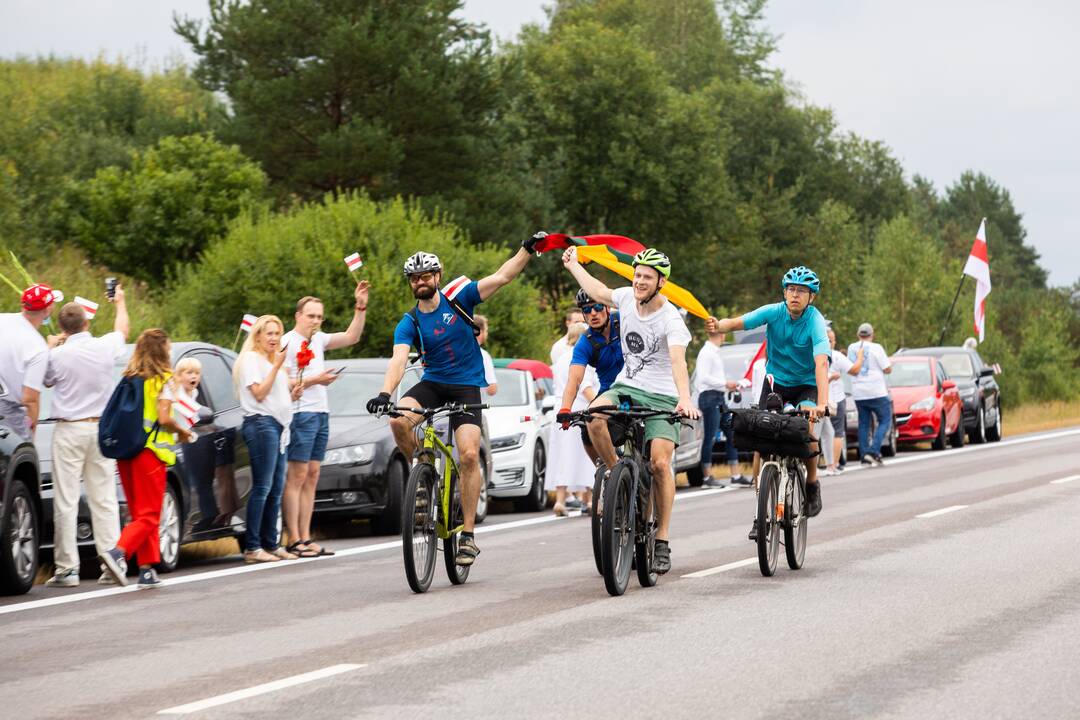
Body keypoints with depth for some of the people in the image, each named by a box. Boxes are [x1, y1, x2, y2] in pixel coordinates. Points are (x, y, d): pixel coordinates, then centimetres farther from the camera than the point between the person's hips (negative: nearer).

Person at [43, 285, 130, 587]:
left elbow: (47, 382, 10)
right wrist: (120, 302, 39)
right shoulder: (105, 347, -2)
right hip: (100, 428, 3)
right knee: (104, 500, 8)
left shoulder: (57, 355, -11)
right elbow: (123, 329, 21)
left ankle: (67, 568, -4)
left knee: (66, 502, -1)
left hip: (68, 432, -3)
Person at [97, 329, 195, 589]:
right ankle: (118, 553, -24)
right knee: (149, 516, -2)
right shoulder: (163, 380, -6)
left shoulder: (128, 379, 10)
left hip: (125, 452, 6)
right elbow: (164, 419, -15)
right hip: (150, 452, -6)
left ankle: (147, 571, 11)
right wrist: (182, 432, 4)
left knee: (140, 513, 13)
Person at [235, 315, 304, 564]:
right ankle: (252, 547, -14)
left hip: (278, 426, 9)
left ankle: (271, 544, 11)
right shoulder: (251, 359, -2)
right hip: (261, 424, -9)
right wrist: (277, 366, -14)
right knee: (262, 487, -13)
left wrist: (293, 395, 11)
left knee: (276, 489, 7)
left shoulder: (273, 361, 25)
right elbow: (259, 393, -12)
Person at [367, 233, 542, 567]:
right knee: (399, 420, -30)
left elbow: (502, 277, -6)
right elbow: (399, 359, -17)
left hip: (466, 386, -1)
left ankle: (468, 535, -11)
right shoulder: (409, 324, -3)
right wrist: (384, 394, -35)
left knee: (469, 455, -18)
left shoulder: (457, 298, -3)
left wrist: (528, 248, -19)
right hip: (432, 384, 2)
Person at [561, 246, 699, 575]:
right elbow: (599, 292, 23)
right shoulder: (627, 297, 0)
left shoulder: (671, 320, -18)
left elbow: (678, 361, -33)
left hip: (661, 396, -4)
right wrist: (573, 265, 37)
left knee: (660, 463, -16)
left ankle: (662, 542, -7)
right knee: (594, 417, -29)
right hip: (625, 387, 4)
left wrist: (685, 399, -49)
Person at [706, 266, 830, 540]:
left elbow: (821, 363, -37)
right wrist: (719, 325, -52)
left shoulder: (815, 322, -24)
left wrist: (822, 403, -51)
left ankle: (812, 482, -1)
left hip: (806, 384, -3)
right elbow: (739, 322, -27)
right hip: (776, 380, 3)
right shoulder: (774, 312, -15)